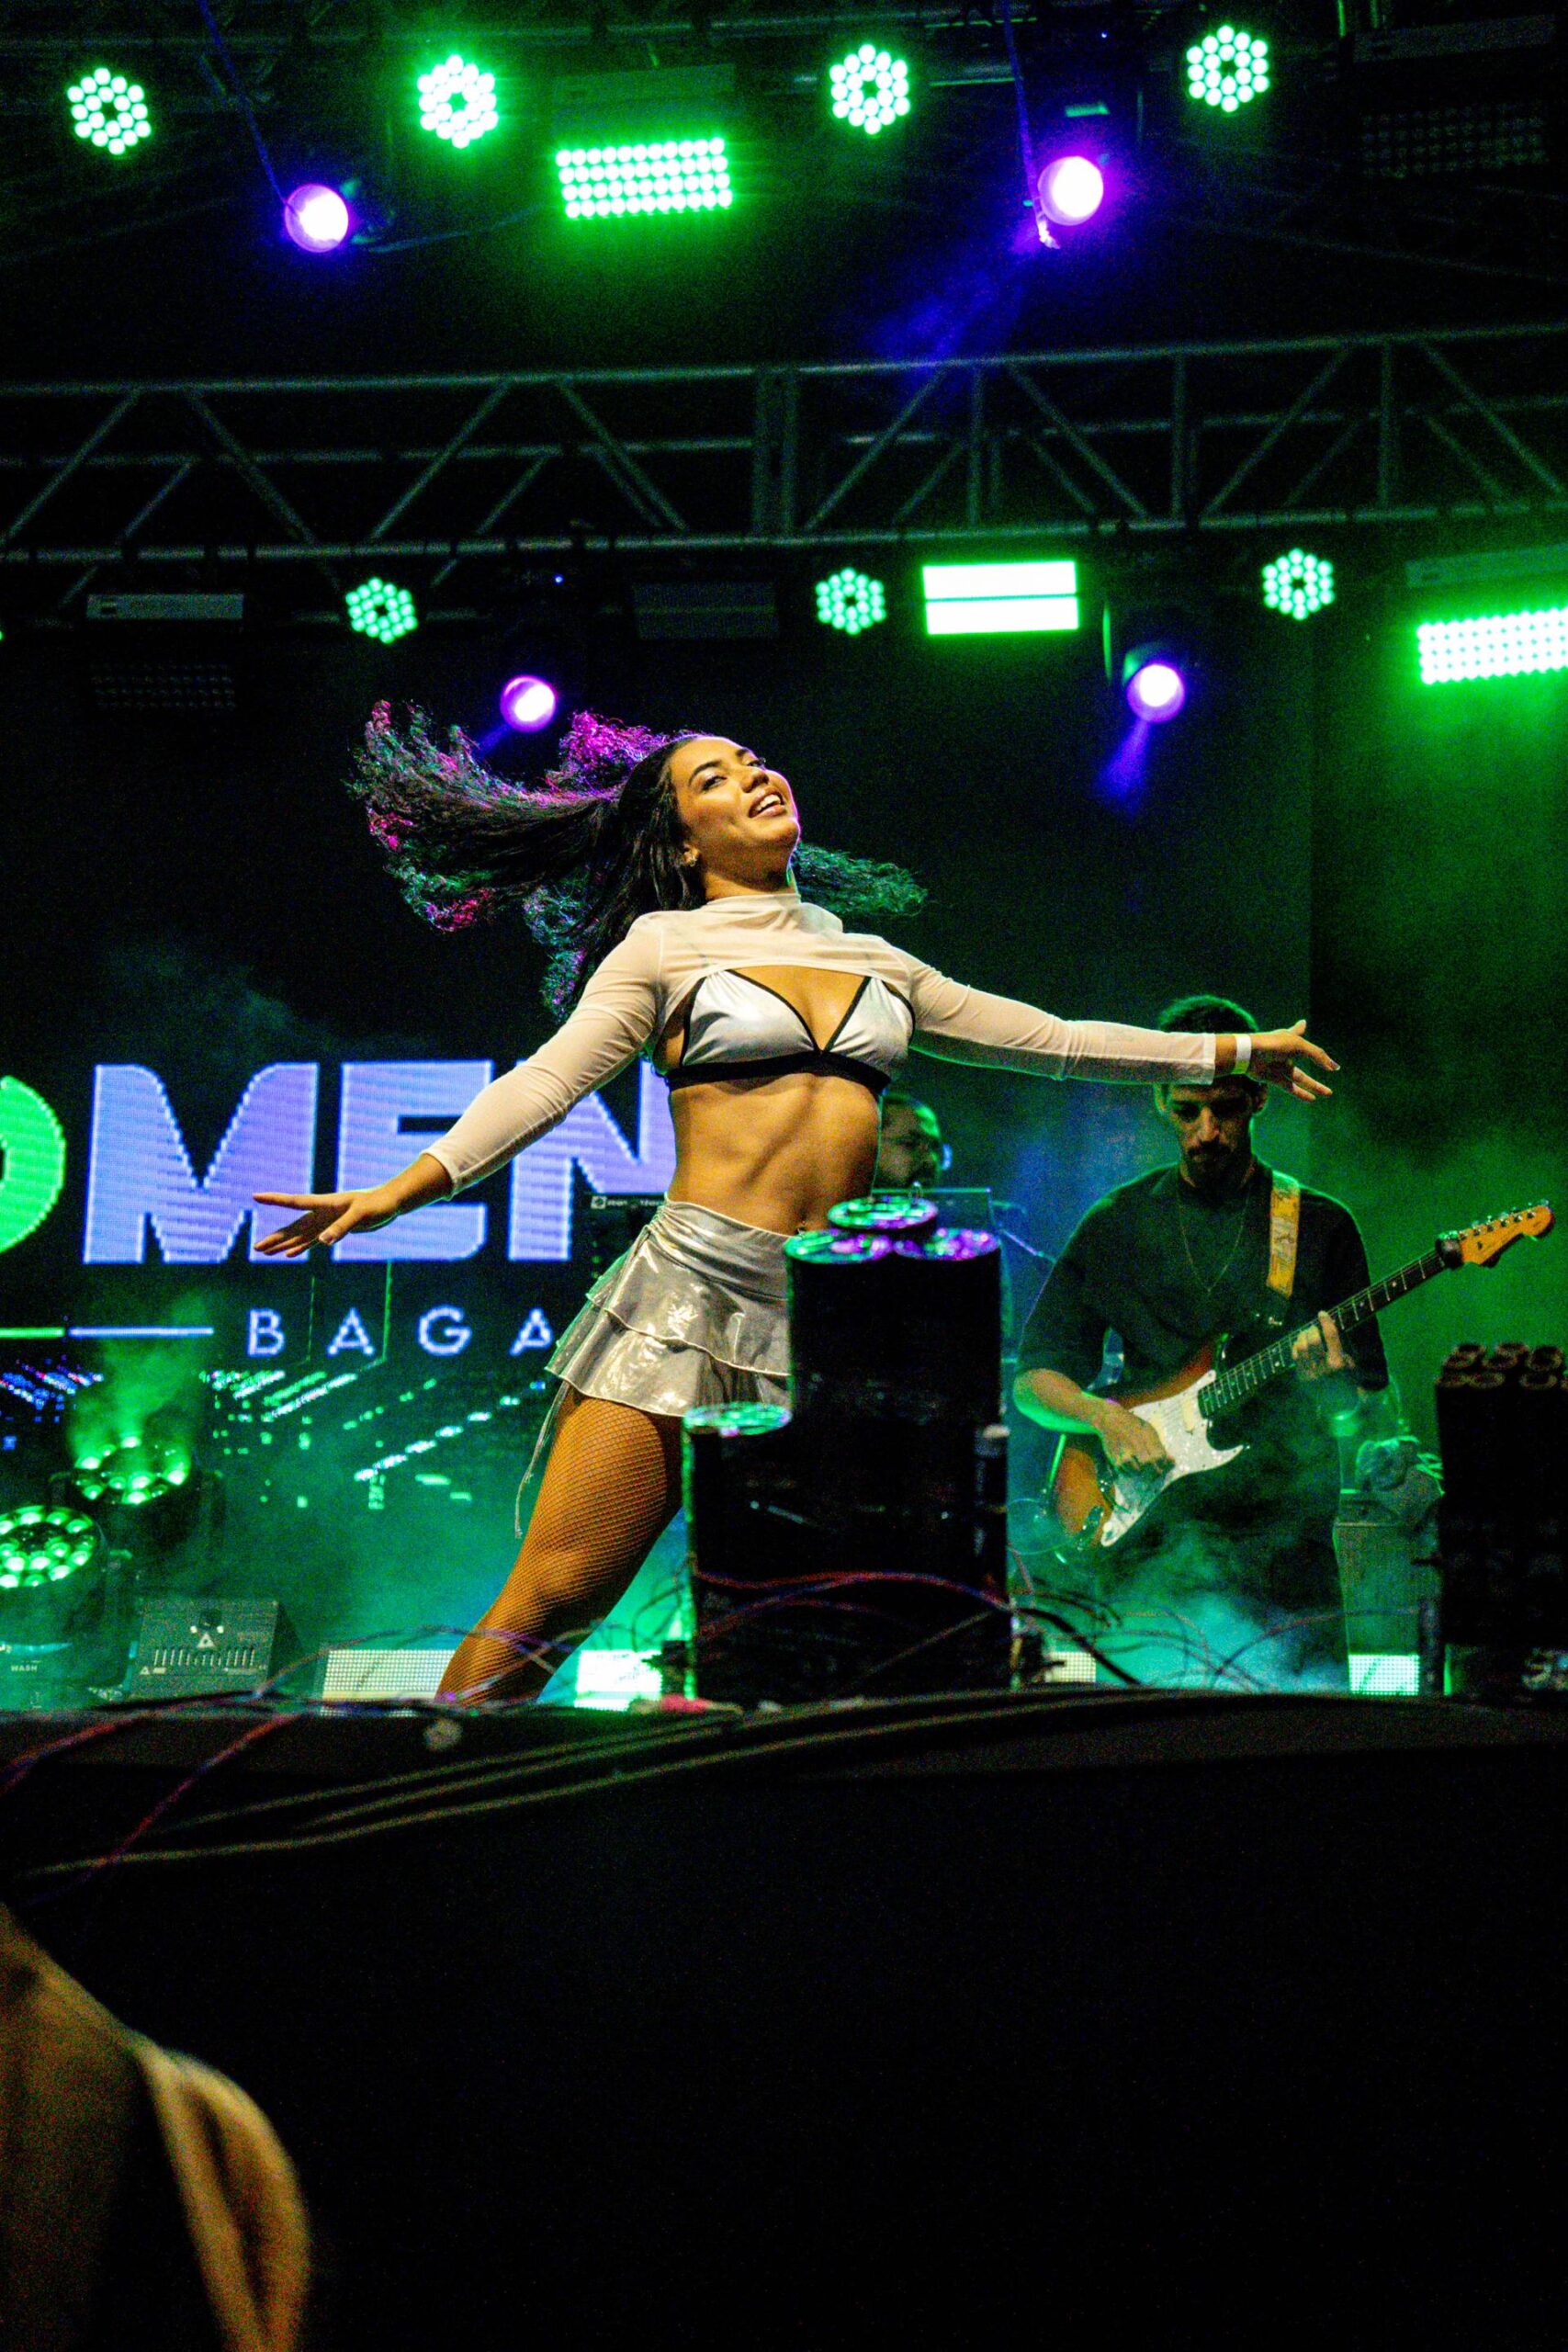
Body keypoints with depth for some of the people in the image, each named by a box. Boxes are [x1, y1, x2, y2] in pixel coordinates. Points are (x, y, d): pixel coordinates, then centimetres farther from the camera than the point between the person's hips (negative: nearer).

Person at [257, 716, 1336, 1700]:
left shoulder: (874, 963, 21)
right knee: (550, 1598, -11)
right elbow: (547, 1082, -1)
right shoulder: (664, 946, 9)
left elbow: (1049, 1038, 25)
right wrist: (396, 1194, -15)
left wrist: (1232, 1050, 26)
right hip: (694, 1287, -4)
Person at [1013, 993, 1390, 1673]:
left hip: (1281, 1535, 0)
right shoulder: (1117, 1225, 11)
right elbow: (1032, 1379, 11)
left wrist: (1334, 1382, -14)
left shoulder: (1321, 1227, 9)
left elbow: (1371, 1405, 9)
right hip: (1148, 1538, 1)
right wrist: (1104, 1415, -9)